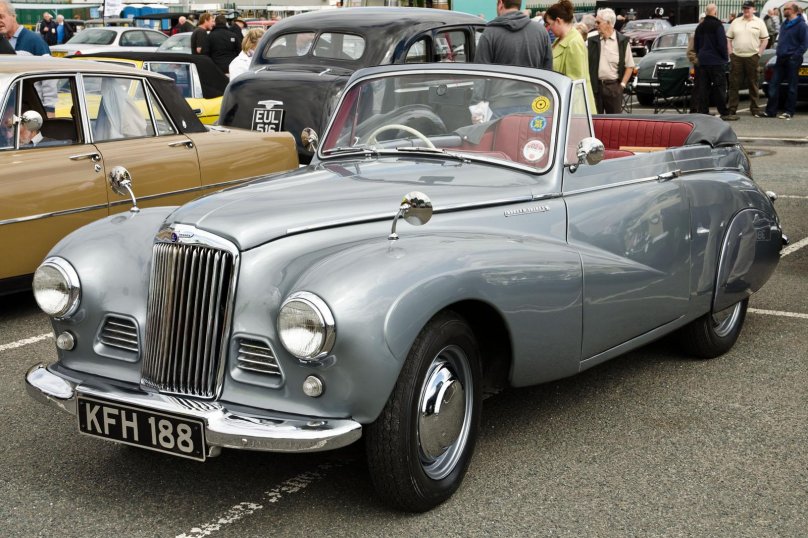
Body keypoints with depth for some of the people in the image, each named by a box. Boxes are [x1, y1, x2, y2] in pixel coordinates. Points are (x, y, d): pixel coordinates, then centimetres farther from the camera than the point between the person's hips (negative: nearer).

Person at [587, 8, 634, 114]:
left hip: (613, 86, -2)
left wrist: (622, 84, -3)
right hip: (595, 86, 2)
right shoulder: (591, 42, 5)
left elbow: (629, 66, 4)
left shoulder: (622, 41, 1)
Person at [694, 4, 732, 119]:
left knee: (703, 87, 6)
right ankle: (724, 113, -4)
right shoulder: (717, 25, -12)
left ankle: (703, 111, 5)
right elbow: (722, 44, -14)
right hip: (716, 61, -6)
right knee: (719, 88, -4)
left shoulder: (700, 27, 11)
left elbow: (696, 45, 18)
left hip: (703, 62, 6)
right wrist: (726, 57, -2)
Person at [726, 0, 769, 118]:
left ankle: (755, 109, 10)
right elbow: (728, 39, 13)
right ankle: (731, 109, 4)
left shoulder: (759, 22, 4)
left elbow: (765, 39, 5)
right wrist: (730, 53, 3)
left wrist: (759, 53, -3)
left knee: (753, 84, 4)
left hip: (752, 57, -2)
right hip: (736, 57, 2)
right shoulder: (735, 22, 10)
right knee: (734, 84, 1)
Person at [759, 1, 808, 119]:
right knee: (773, 84, 3)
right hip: (781, 59, 8)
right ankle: (770, 111, 7)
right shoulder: (784, 24, 15)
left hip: (792, 61, -8)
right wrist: (779, 52, 10)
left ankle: (789, 112, 6)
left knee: (792, 87, 1)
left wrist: (795, 56, -16)